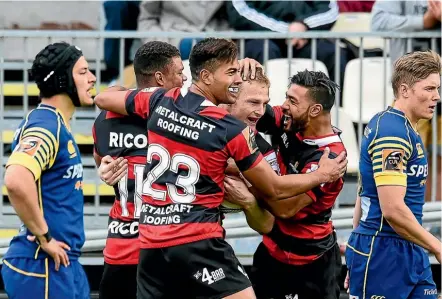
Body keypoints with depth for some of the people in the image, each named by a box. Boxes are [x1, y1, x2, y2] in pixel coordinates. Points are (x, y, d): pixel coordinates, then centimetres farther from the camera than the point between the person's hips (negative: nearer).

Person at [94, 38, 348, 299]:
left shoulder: (160, 101, 5)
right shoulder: (232, 130, -8)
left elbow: (102, 99, 24)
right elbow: (275, 189, 2)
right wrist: (321, 175, 18)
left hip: (151, 242, 6)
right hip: (198, 243, -6)